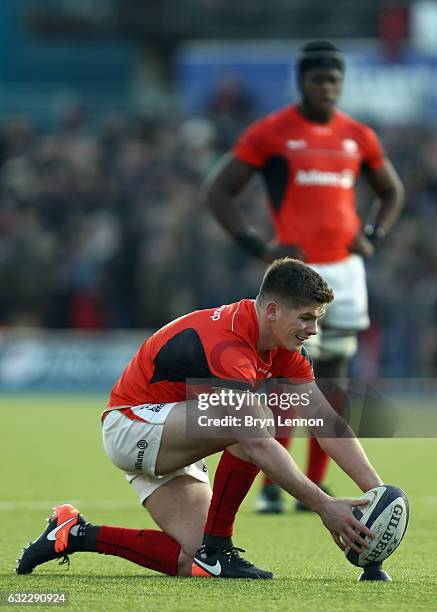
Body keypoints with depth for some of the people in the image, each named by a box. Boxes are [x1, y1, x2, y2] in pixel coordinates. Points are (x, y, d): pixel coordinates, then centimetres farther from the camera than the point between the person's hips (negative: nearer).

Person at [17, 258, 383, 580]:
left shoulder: (283, 346, -3)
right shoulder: (227, 346, -31)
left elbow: (329, 423, -2)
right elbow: (257, 445, -38)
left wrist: (377, 489, -12)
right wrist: (324, 506, -40)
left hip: (168, 441, 9)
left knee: (194, 563, -7)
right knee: (251, 424, -31)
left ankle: (77, 534, 7)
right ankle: (216, 544, -17)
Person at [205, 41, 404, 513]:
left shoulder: (357, 137, 10)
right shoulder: (269, 133, -2)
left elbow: (392, 191, 26)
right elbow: (218, 191, 0)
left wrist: (372, 237, 8)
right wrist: (257, 247, -9)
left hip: (345, 270, 5)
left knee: (332, 378, 6)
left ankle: (314, 487, 12)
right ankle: (270, 488, -5)